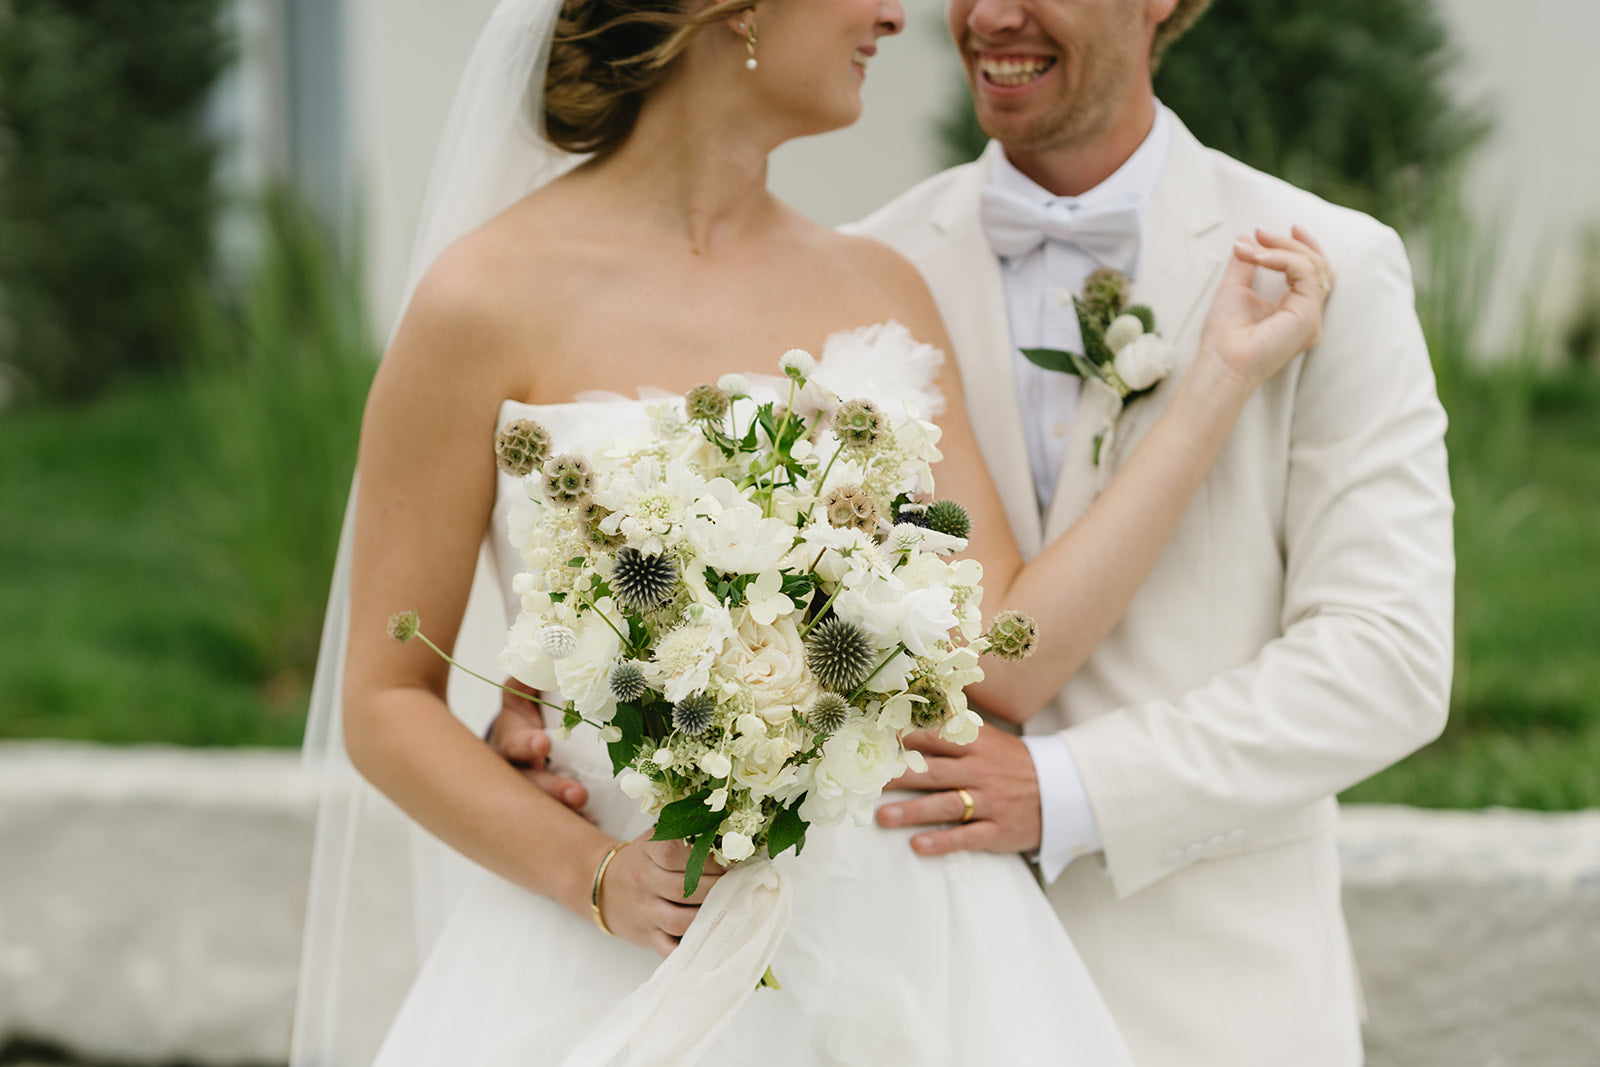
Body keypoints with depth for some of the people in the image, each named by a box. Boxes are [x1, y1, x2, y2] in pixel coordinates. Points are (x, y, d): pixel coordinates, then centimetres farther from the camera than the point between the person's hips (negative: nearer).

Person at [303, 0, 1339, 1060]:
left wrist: (1219, 377, -1)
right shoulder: (492, 298, -7)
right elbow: (387, 703, -3)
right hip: (625, 967, -4)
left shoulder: (881, 288, 6)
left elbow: (1004, 661, -2)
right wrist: (597, 878, -17)